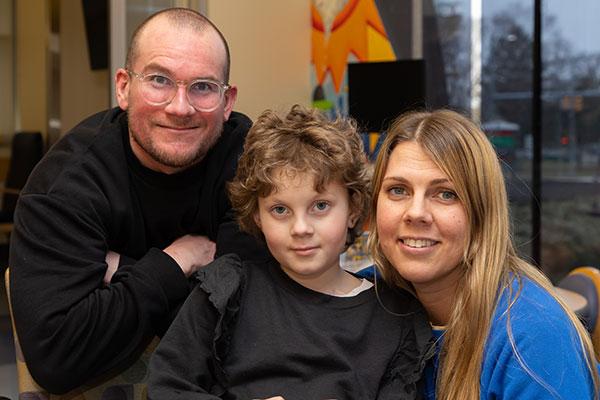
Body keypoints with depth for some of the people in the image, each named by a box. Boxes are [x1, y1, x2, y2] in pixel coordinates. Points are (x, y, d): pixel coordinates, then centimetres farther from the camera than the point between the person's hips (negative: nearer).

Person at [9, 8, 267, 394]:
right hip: (103, 382, -3)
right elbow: (53, 354, -31)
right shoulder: (64, 186, -19)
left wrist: (121, 272, -21)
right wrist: (173, 265, -23)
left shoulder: (248, 152, -12)